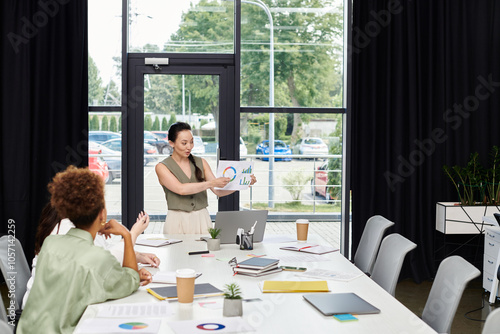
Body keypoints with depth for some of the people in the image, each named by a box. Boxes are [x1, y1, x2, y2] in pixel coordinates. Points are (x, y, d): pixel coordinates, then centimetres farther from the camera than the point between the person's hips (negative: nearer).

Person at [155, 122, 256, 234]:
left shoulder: (201, 163, 11)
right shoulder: (162, 167, 0)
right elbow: (181, 189, -14)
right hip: (178, 222, -2)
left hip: (202, 220, 3)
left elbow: (218, 191, 6)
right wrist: (211, 183, -21)